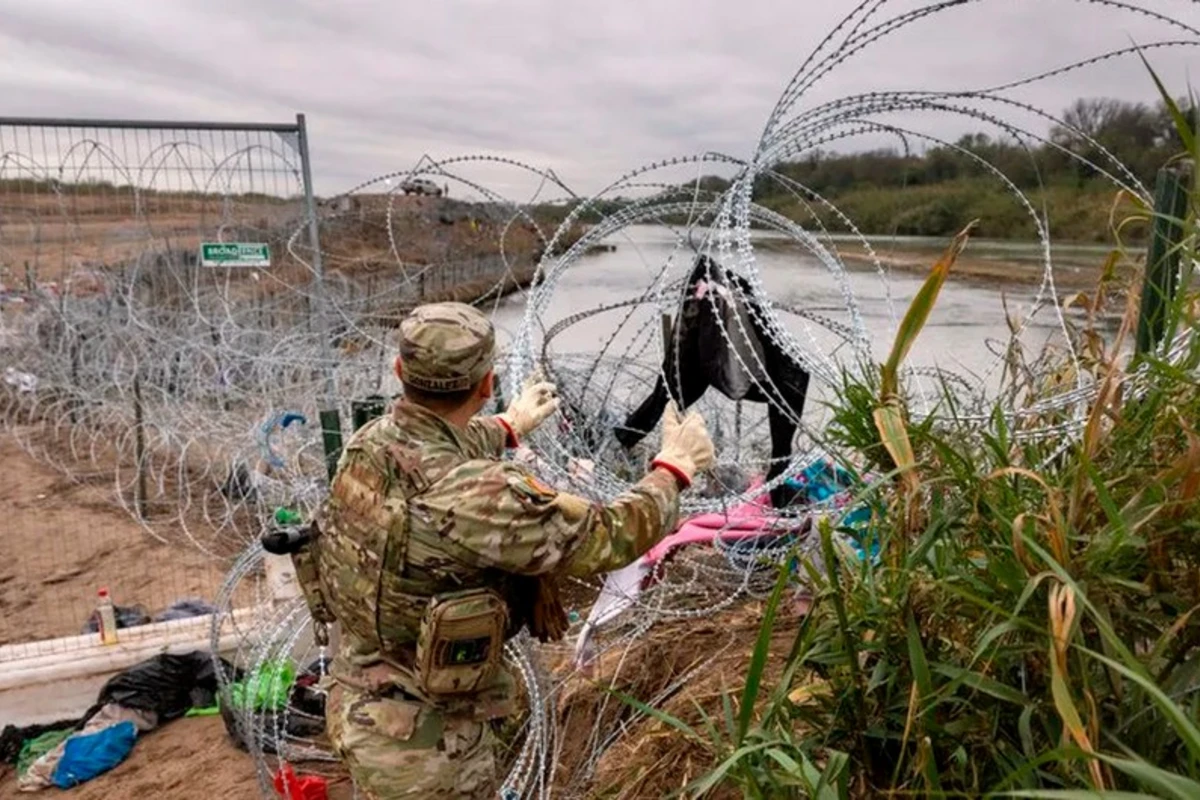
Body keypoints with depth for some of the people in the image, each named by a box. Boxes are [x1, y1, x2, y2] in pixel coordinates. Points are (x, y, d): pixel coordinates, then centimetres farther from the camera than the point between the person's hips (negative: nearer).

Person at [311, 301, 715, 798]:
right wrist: (675, 466, -6)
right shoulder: (475, 495, -34)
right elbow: (609, 537, -23)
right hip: (423, 740, -8)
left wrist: (510, 425, 32)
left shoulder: (370, 441, -9)